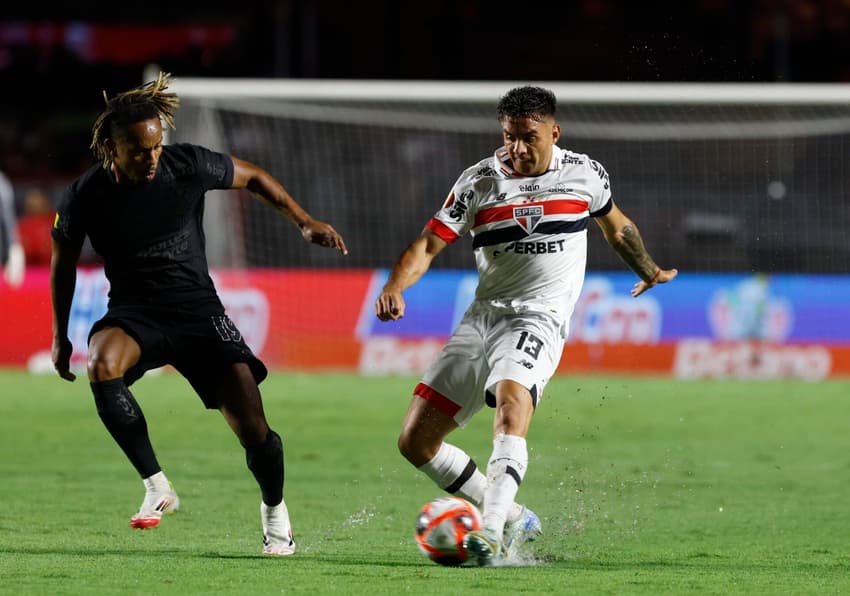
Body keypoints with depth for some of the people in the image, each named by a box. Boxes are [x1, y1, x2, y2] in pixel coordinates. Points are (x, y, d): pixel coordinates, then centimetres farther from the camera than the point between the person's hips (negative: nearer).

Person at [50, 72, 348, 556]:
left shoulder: (188, 166, -11)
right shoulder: (86, 197, -10)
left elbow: (254, 177, 8)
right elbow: (64, 258, 10)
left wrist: (305, 222, 1)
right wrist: (60, 335, 14)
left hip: (198, 311, 0)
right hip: (134, 313, 0)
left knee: (253, 429, -9)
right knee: (103, 367, -36)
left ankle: (275, 510, 23)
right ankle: (157, 487, -23)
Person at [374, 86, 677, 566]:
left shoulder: (586, 174, 4)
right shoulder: (480, 181, 2)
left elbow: (616, 225, 25)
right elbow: (429, 243, -2)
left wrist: (649, 271, 41)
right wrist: (394, 287, -21)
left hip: (538, 321, -4)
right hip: (482, 319, 4)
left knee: (511, 403, -36)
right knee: (416, 441, -1)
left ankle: (491, 531, -46)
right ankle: (515, 518, 13)